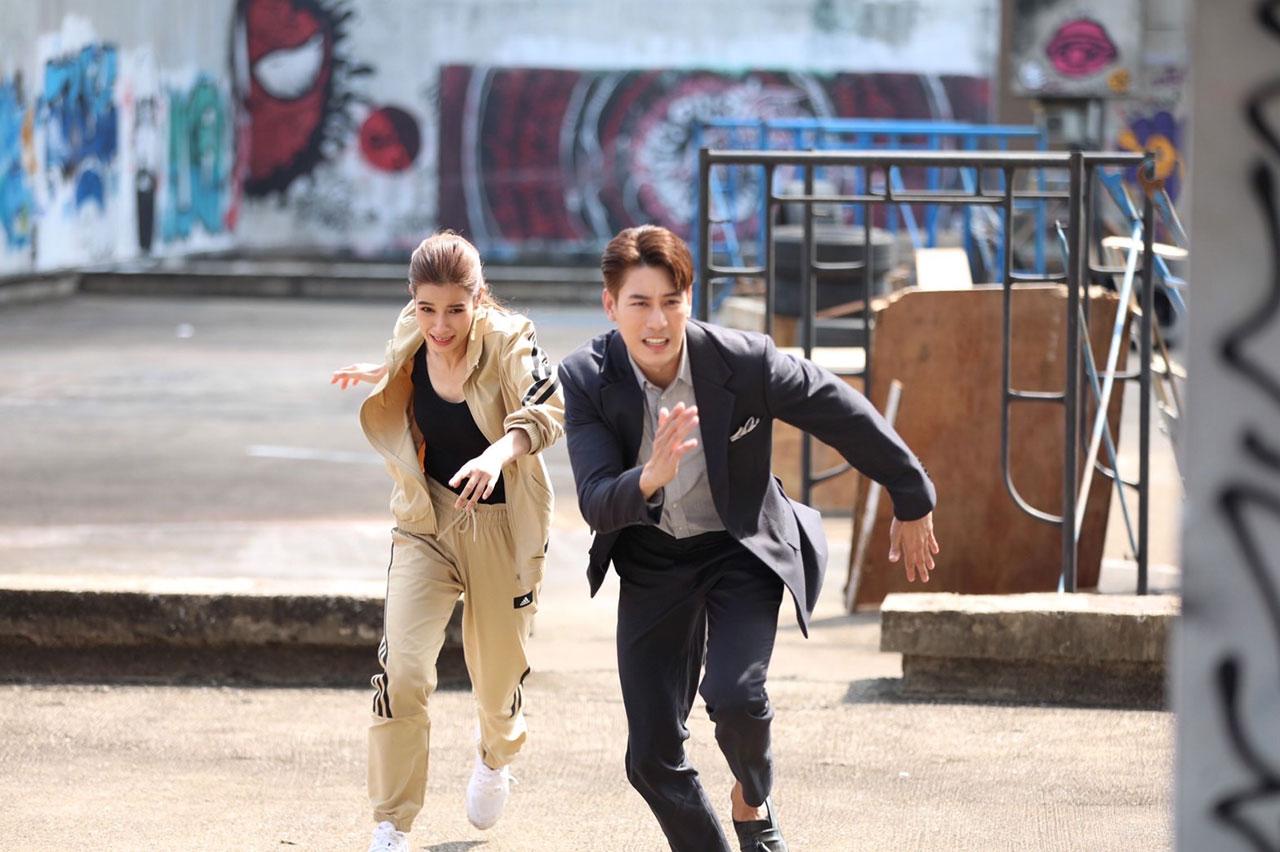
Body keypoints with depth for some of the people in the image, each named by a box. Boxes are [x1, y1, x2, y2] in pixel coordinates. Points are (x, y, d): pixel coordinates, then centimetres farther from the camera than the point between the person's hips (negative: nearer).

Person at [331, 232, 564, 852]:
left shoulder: (506, 342, -20)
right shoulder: (411, 341, -6)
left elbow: (549, 405, -40)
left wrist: (502, 450, -56)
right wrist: (381, 374, 5)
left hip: (502, 528, -2)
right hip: (427, 524, 2)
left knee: (498, 677, 12)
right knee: (402, 667, -17)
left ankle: (496, 758, 51)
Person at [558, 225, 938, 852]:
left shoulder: (744, 363, -24)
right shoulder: (587, 378, -20)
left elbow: (846, 416, -9)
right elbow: (595, 504, -26)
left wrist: (912, 503, 4)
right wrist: (649, 480, -49)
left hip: (741, 548, -2)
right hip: (652, 561, 2)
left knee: (733, 695, -26)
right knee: (651, 758, -3)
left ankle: (753, 800, 8)